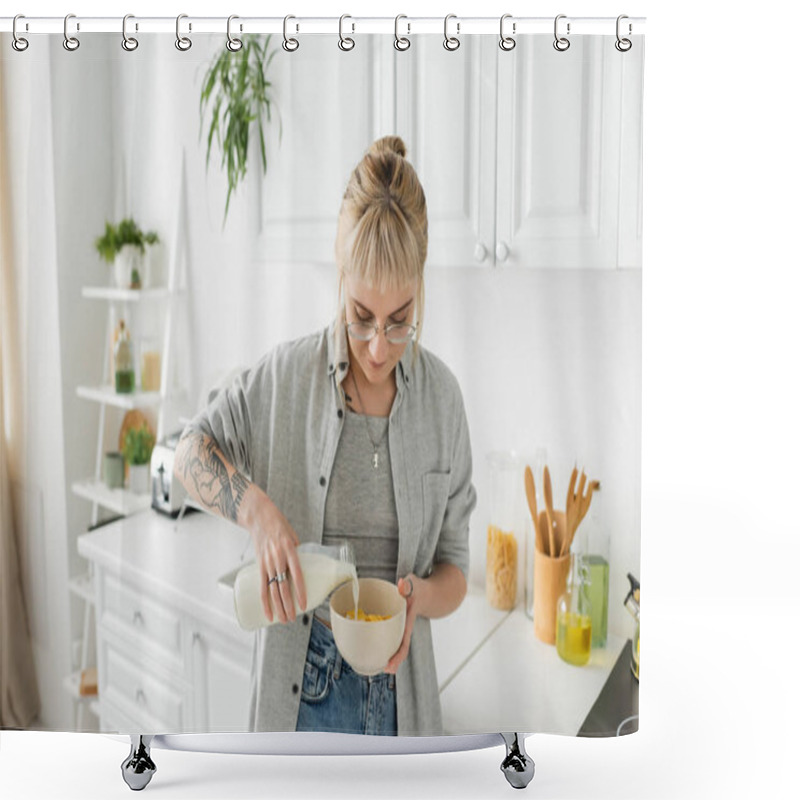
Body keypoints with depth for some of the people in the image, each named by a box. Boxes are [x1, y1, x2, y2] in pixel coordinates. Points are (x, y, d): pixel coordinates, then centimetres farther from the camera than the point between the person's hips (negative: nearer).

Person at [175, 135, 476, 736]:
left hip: (400, 691, 2)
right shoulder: (286, 376, -10)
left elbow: (454, 568, 1)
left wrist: (418, 596, -21)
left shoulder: (441, 395, -6)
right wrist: (256, 509, -18)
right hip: (300, 686, -1)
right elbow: (192, 450, 2)